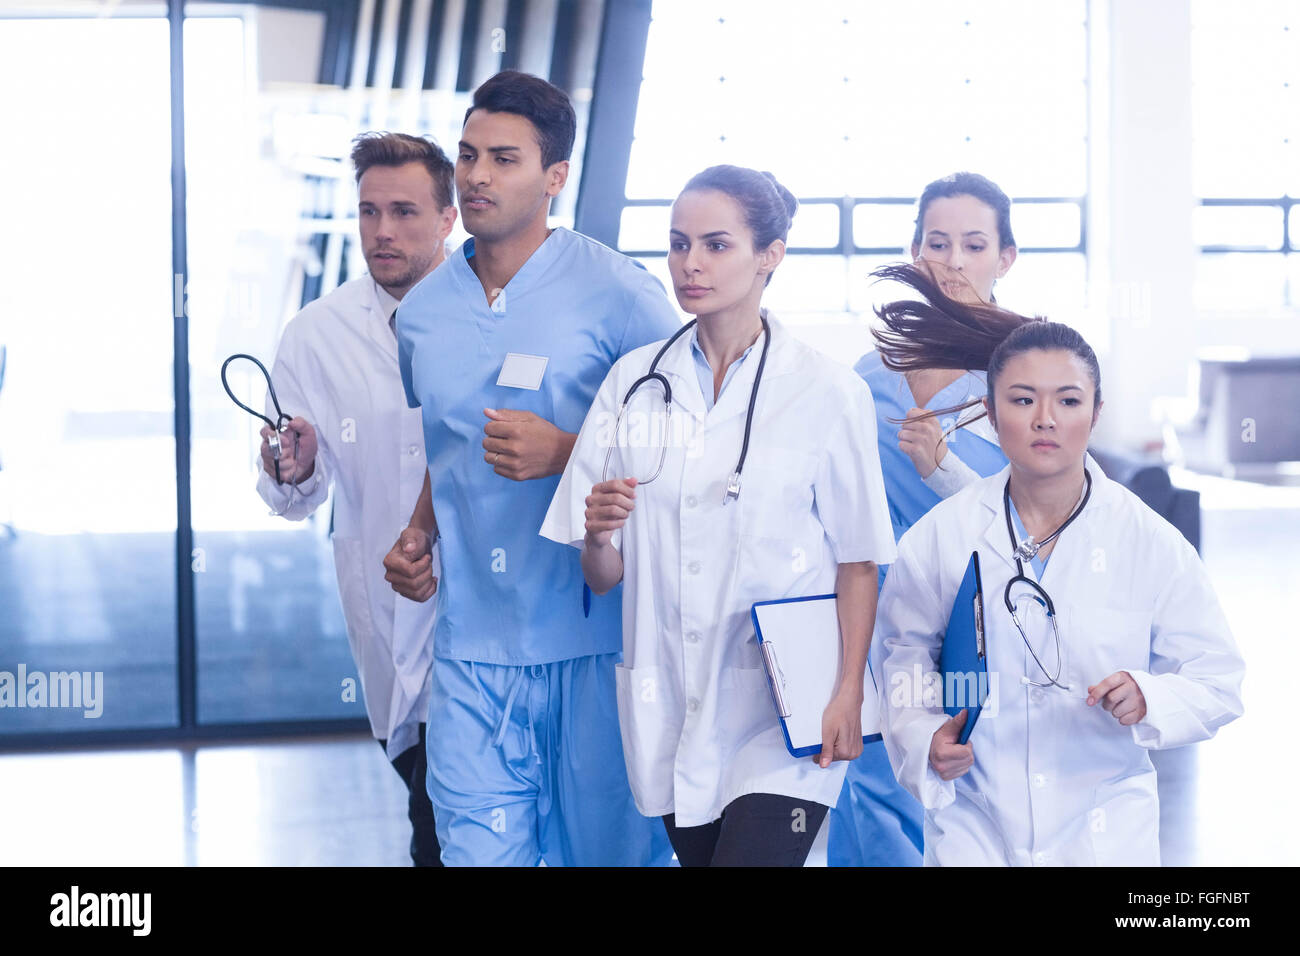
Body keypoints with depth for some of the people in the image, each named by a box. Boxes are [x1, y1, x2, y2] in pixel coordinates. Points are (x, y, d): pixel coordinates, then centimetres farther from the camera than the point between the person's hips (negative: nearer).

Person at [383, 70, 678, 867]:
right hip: (474, 644, 4)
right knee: (479, 850, 1)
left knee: (612, 847, 7)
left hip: (597, 638, -4)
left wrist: (566, 454, -18)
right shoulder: (422, 313, 10)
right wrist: (417, 537, 9)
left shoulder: (620, 293, -6)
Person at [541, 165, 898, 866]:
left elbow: (857, 564, -1)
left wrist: (848, 696, -10)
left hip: (783, 711, -3)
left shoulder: (829, 392, -2)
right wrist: (599, 535, -14)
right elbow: (602, 576, 7)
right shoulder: (633, 380, 6)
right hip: (669, 712, 4)